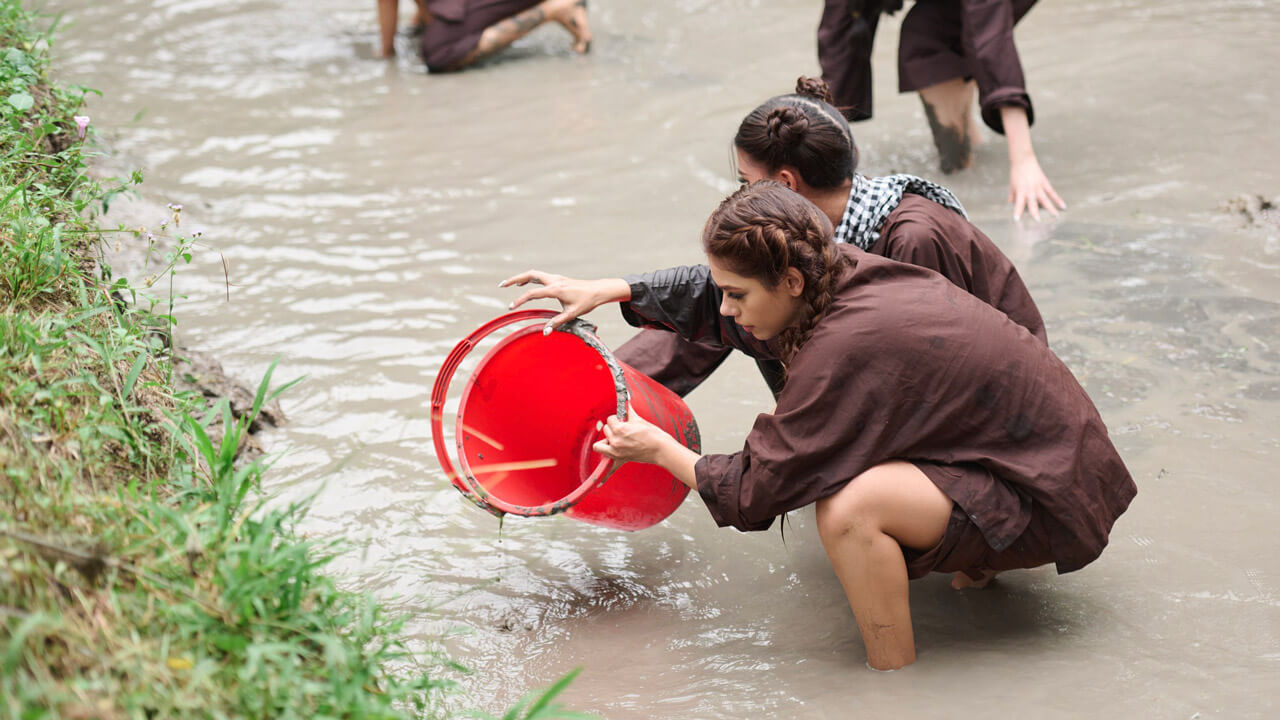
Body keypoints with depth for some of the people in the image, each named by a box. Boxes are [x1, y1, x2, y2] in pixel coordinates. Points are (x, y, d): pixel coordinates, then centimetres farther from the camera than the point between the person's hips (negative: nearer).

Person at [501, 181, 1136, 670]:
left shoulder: (846, 347, -28)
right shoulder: (842, 274, -4)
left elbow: (753, 492, -18)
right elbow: (713, 293, 16)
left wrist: (659, 449, -3)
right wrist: (607, 291, 13)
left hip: (1048, 500, -9)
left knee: (849, 508, -29)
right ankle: (980, 561, 27)